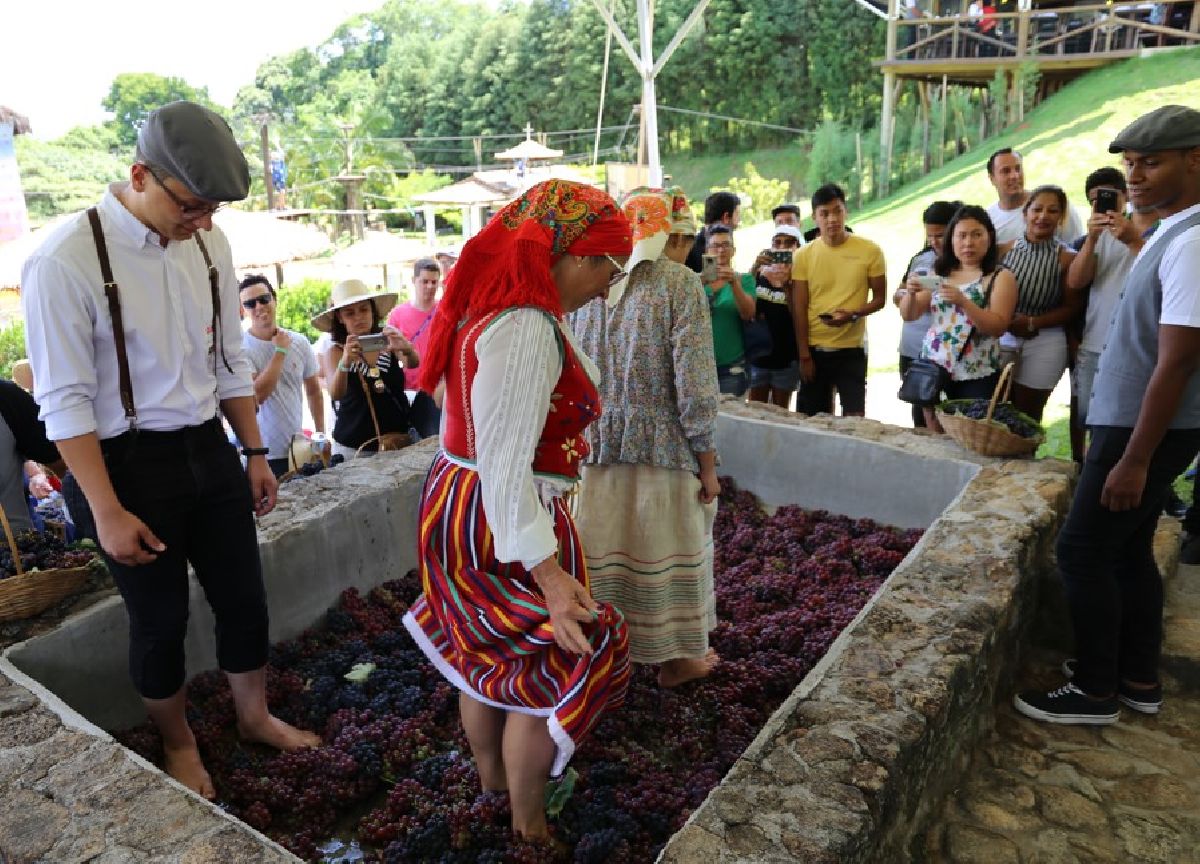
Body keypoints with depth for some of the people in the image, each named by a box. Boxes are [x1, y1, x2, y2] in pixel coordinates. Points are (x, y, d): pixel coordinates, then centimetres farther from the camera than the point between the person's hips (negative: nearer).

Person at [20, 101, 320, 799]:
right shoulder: (66, 260, -18)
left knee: (244, 596, 15)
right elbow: (65, 401, -15)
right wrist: (108, 512, -15)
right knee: (161, 619, 13)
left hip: (210, 448, 5)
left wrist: (256, 454, 11)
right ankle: (179, 744, 41)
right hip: (130, 462, -4)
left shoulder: (209, 243, -2)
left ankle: (255, 715, 43)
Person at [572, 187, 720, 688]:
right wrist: (708, 463, -7)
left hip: (596, 442, 5)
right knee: (668, 547, 11)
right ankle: (674, 658, 28)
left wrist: (583, 434, 15)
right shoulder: (679, 282, -11)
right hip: (662, 444, -4)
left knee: (602, 546, 14)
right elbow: (693, 382, -15)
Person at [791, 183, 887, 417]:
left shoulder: (870, 251, -2)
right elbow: (799, 309, 0)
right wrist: (804, 355, -4)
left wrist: (852, 315, -18)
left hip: (852, 349, -1)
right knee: (812, 419, 7)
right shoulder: (804, 255, 0)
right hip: (814, 349, 1)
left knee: (854, 417, -2)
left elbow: (879, 299, 3)